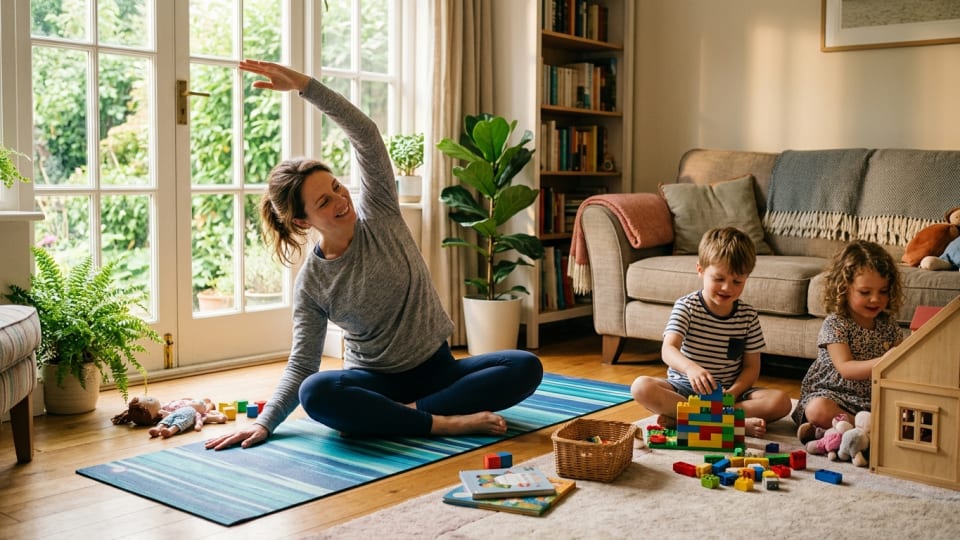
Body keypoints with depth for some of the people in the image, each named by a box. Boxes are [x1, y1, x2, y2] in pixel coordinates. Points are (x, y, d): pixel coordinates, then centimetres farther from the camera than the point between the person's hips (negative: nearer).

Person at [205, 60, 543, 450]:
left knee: (526, 368, -23)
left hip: (435, 367, 2)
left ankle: (412, 412, -25)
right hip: (374, 381, -1)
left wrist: (304, 85, -23)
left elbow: (366, 136, -15)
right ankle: (446, 422, -32)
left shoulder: (378, 217, -4)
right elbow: (301, 365, -7)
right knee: (316, 393, -36)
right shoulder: (311, 284, -6)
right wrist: (265, 422, -22)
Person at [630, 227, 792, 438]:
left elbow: (752, 367, 2)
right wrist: (691, 368, -45)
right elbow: (668, 350, -23)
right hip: (686, 387, -2)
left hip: (731, 391, 2)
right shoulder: (686, 307, -8)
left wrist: (732, 393, -19)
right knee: (641, 387, -30)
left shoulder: (748, 315, 0)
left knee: (781, 401, -22)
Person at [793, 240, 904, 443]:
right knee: (818, 409, -38)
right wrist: (881, 363, -37)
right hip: (832, 394, -6)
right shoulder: (835, 323, -9)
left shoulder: (888, 324, 9)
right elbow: (846, 369, -21)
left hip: (873, 400, 6)